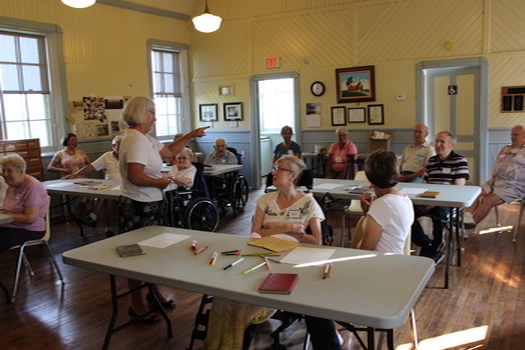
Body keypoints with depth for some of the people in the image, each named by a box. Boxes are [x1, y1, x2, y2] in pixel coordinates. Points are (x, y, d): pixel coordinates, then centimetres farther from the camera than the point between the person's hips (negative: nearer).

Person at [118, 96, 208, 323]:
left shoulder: (144, 139, 11)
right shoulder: (136, 140, -21)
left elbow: (169, 151, 19)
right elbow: (135, 176, -30)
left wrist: (191, 135, 15)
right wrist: (160, 182, -15)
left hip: (150, 204, 10)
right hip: (139, 206, -10)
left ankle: (154, 292, 39)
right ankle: (136, 305, 19)